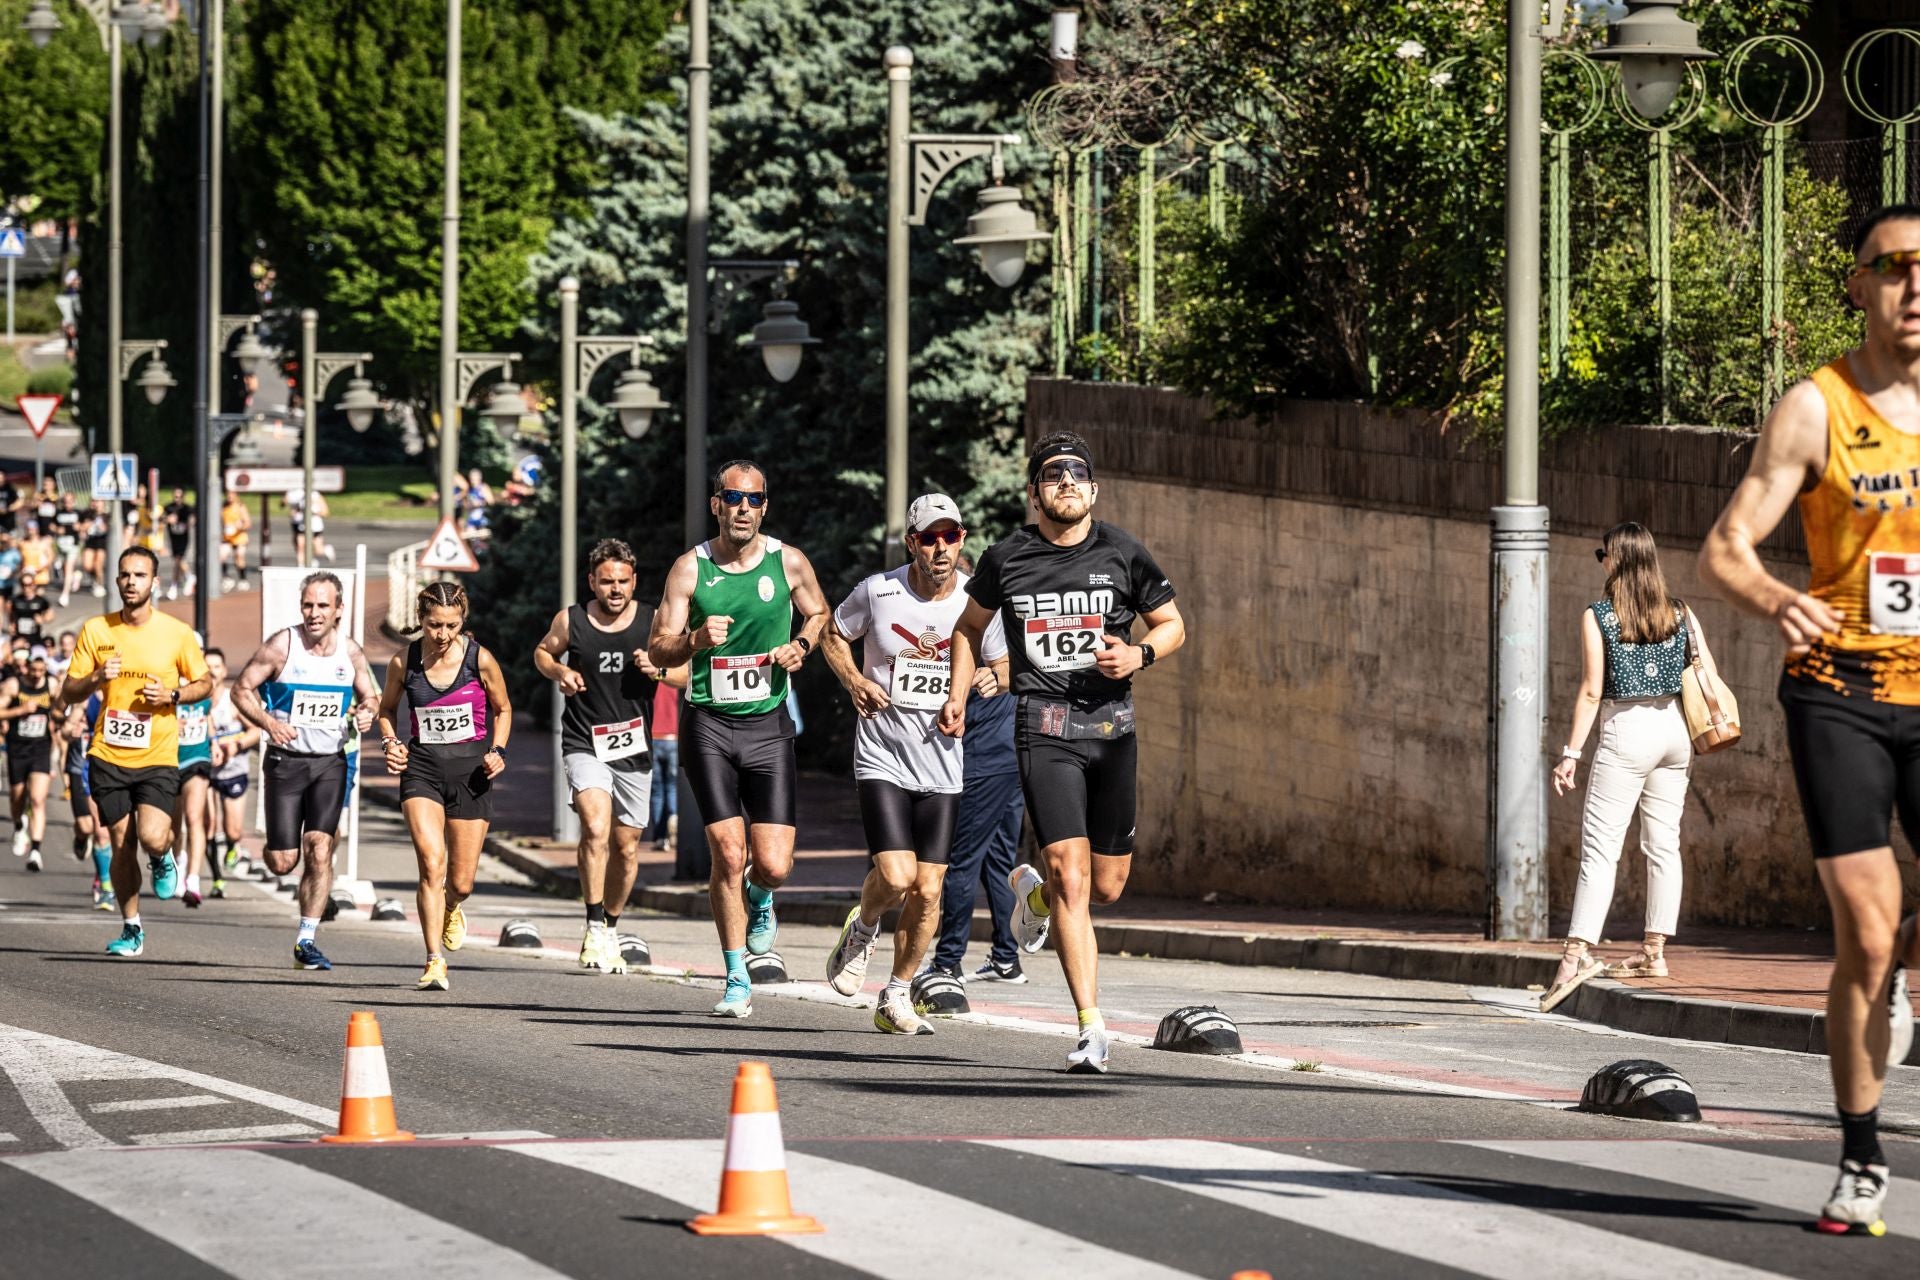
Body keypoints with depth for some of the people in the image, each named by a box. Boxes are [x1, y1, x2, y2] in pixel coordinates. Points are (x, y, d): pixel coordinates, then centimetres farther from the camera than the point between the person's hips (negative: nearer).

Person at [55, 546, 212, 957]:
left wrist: (172, 695, -12)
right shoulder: (96, 630, 1)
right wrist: (96, 678, -16)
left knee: (152, 838, -19)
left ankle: (163, 859, 18)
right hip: (108, 757, 2)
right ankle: (131, 928, 23)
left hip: (158, 758, -2)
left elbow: (204, 683, 8)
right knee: (122, 846, 5)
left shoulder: (177, 633, -3)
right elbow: (67, 694, 5)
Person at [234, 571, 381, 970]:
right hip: (286, 761, -2)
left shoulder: (350, 652, 2)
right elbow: (242, 689, -3)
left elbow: (370, 696, 16)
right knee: (282, 863, -2)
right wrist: (268, 722, -19)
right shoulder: (282, 645, -8)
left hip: (330, 763, 2)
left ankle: (306, 941, -6)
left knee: (319, 851, -12)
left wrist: (366, 711, -7)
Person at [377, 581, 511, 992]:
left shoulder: (480, 659, -6)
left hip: (471, 769, 0)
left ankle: (450, 909, 44)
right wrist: (390, 742, -4)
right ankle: (435, 962, -17)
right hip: (422, 768, 0)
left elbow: (502, 709, 10)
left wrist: (498, 750, -5)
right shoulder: (404, 662, -3)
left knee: (461, 882, 5)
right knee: (431, 862, -20)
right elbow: (387, 710, 14)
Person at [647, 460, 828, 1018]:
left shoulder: (788, 562, 2)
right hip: (708, 722, -1)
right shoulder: (690, 568, -1)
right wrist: (696, 640, -20)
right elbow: (657, 649, 1)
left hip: (768, 725, 1)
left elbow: (819, 614, 19)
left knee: (773, 865, -7)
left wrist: (800, 646, -3)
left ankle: (760, 901, 32)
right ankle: (737, 982, 4)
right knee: (728, 854, -8)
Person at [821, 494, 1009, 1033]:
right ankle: (862, 927, 18)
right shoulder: (877, 591, -7)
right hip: (882, 760, -2)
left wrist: (993, 678, -10)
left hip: (942, 765, 2)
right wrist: (854, 680, -7)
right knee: (896, 877, -18)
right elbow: (835, 635, 11)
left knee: (927, 890, 0)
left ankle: (896, 998, 19)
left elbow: (1001, 661, 14)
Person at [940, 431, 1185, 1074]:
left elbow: (1172, 624, 13)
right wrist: (957, 695, 9)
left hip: (1112, 726, 2)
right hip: (1045, 727, -2)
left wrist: (1140, 654, -8)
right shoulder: (1006, 558, 2)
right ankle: (1091, 1026, -12)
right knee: (1071, 880, -14)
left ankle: (1034, 889, 45)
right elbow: (970, 626, 20)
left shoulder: (1123, 554, 2)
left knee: (1108, 886, 9)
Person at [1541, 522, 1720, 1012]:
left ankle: (1577, 953, -16)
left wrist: (1571, 752, -6)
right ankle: (1654, 950, 14)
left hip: (1626, 731, -5)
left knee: (1600, 846, -7)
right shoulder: (1680, 614, 6)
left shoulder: (1597, 616, -6)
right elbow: (1709, 673, 3)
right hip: (1675, 728, 5)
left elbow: (1591, 691, -9)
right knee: (1663, 843, 11)